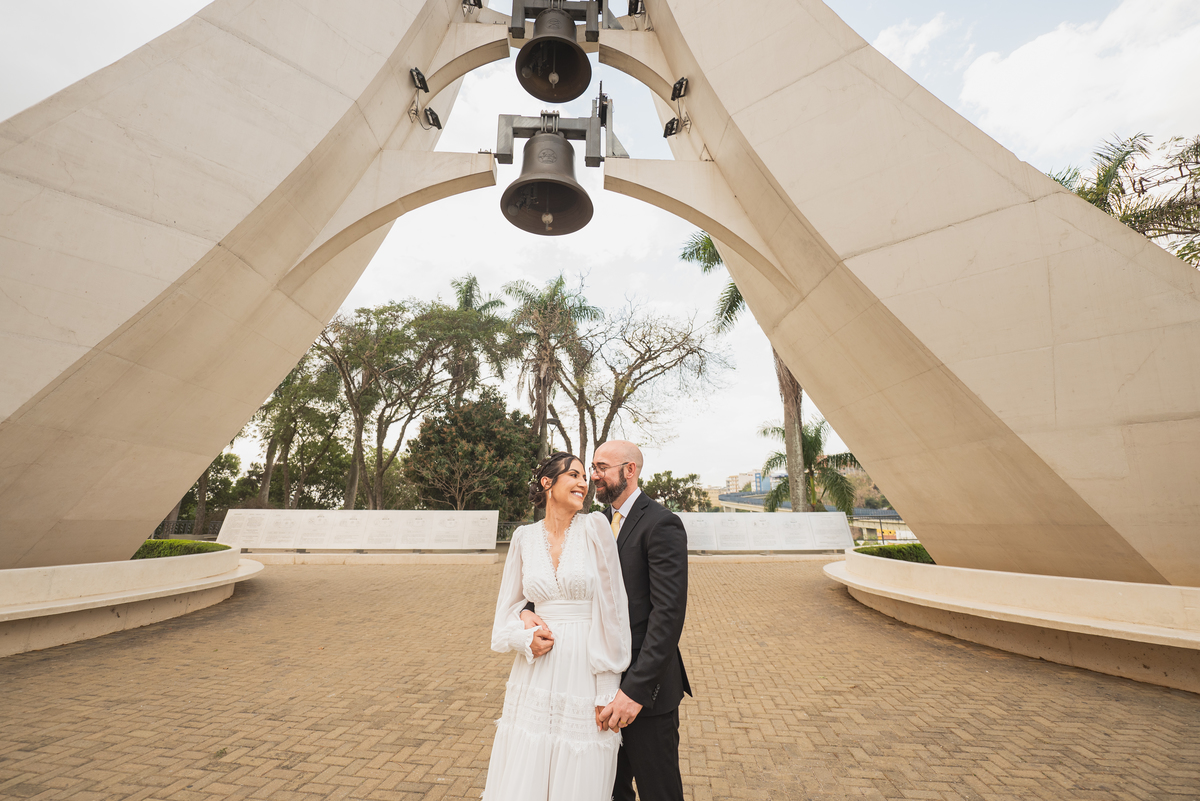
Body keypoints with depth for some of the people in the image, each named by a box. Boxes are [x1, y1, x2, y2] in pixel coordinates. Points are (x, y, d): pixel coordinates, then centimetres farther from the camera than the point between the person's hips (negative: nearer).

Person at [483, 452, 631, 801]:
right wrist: (527, 638, -9)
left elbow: (612, 609, -8)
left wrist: (609, 690, -7)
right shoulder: (525, 538, 1)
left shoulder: (595, 527, -8)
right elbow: (508, 607, 11)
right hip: (536, 681, 2)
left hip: (586, 678, -2)